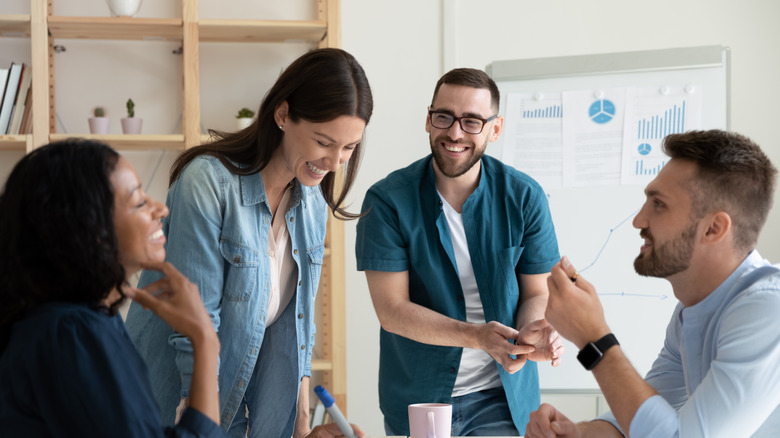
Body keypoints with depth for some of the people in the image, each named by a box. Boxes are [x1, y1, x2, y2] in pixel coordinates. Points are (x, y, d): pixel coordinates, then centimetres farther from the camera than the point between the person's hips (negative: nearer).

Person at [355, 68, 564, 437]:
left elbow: (536, 293, 0)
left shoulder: (524, 198, -6)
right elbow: (391, 309, -15)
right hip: (416, 398, -1)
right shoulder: (388, 200, -12)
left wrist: (532, 333, -24)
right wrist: (477, 336, -28)